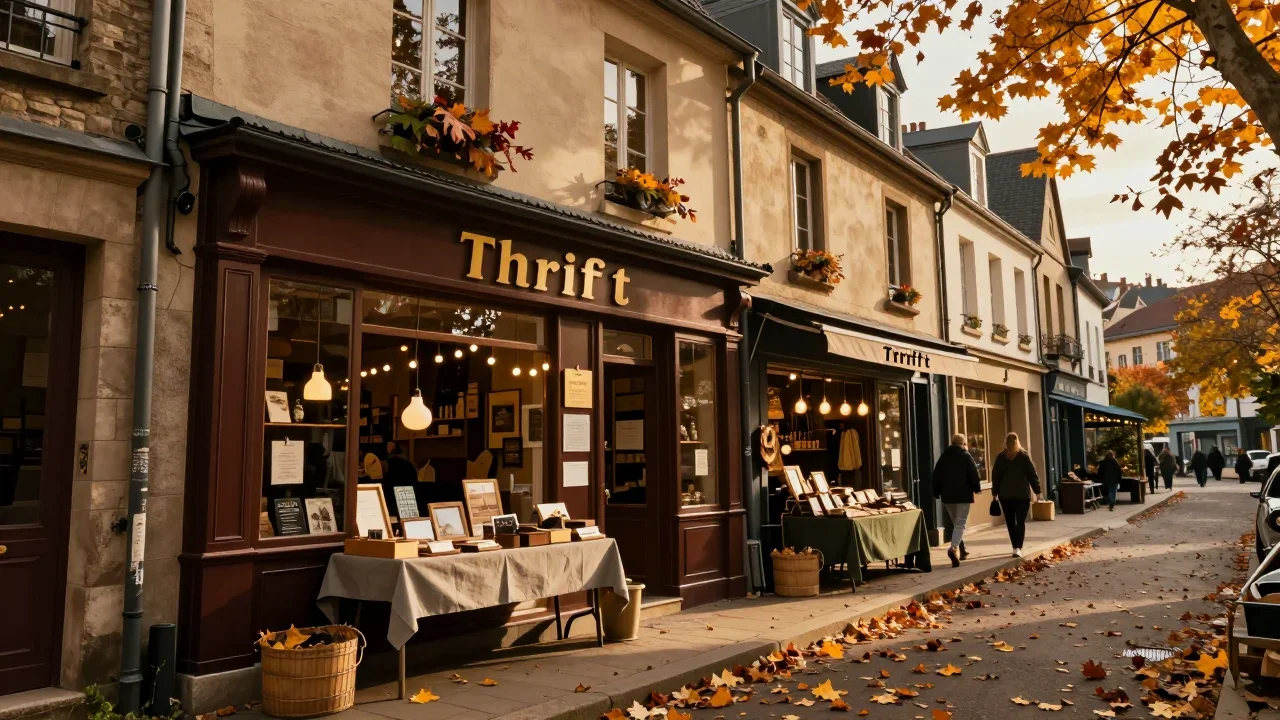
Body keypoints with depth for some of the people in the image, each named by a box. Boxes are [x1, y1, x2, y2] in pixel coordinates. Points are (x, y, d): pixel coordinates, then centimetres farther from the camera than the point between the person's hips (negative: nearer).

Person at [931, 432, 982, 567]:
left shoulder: (943, 457, 9)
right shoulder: (966, 456, -4)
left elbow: (936, 476, 9)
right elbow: (974, 475, -8)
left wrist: (937, 493, 16)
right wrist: (977, 488, 7)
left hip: (947, 495, 5)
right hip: (963, 495, -5)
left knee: (955, 523, 19)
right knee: (960, 523, -7)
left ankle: (960, 550, 25)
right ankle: (954, 548, -27)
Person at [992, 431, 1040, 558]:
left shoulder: (1000, 457, 2)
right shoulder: (1024, 456, -2)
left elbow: (995, 476, 4)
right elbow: (1032, 474, -2)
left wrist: (995, 492, 10)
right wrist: (1037, 490, 4)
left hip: (1005, 495, 1)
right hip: (1022, 494, -1)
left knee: (1010, 522, 11)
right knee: (1020, 521, -3)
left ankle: (1016, 547, 14)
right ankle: (1018, 547, -16)